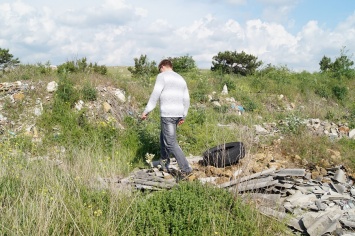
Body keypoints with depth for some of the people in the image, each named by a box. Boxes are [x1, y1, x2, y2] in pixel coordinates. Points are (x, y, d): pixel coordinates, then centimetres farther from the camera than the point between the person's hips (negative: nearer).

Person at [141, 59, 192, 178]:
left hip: (168, 114, -8)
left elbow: (155, 95, -13)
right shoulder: (181, 79, 18)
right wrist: (183, 116, 26)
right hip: (178, 113, 8)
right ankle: (164, 163, 34)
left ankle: (185, 169, -8)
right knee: (164, 136, 25)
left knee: (171, 143, -5)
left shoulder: (162, 76, -4)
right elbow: (186, 100, 18)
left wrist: (146, 111, -11)